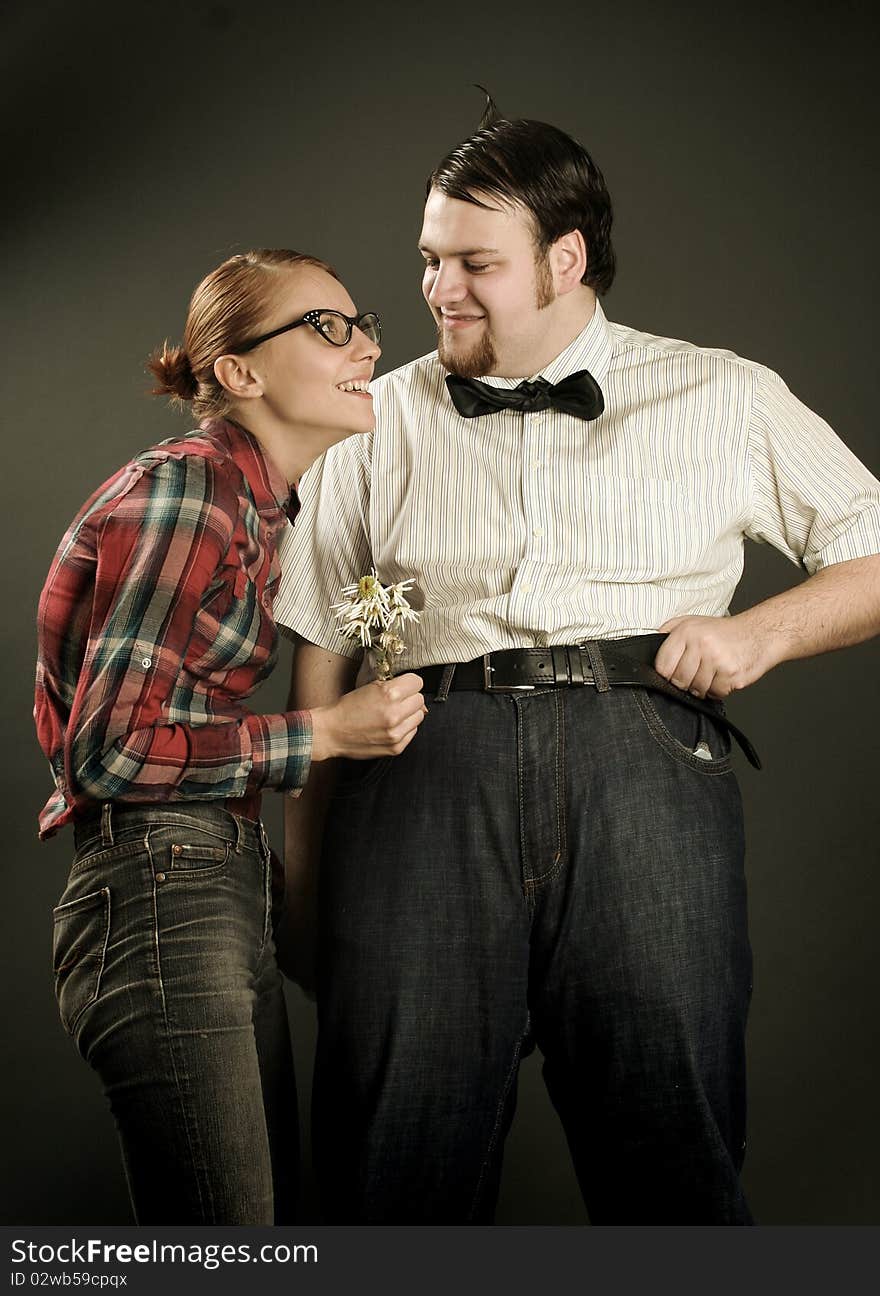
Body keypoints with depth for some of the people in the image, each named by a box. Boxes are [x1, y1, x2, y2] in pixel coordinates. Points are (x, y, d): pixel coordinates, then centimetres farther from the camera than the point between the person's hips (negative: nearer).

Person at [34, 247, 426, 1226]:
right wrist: (327, 732, -13)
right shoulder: (182, 494, -13)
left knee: (273, 1223, 11)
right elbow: (109, 748, -16)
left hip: (226, 891, 10)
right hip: (159, 896, -10)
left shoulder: (257, 504, 16)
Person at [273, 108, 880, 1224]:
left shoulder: (728, 401, 15)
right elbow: (322, 639, 16)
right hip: (426, 771, 1)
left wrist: (760, 633, -1)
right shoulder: (381, 419, 18)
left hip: (645, 764, -1)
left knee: (670, 1152, -3)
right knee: (402, 1146, -3)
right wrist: (305, 830, 8)